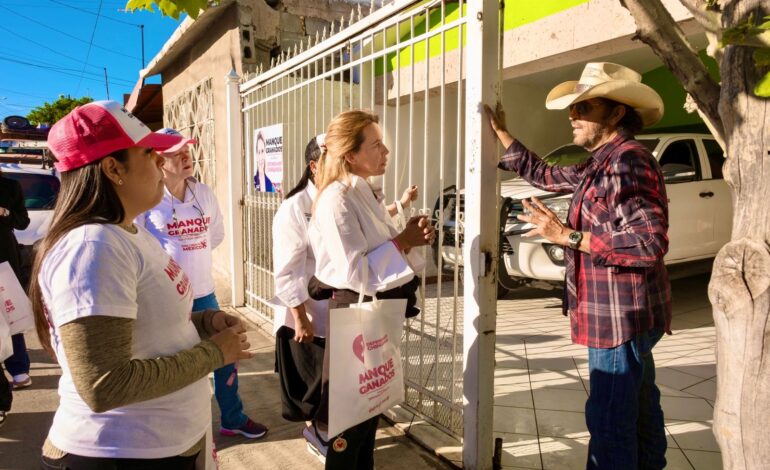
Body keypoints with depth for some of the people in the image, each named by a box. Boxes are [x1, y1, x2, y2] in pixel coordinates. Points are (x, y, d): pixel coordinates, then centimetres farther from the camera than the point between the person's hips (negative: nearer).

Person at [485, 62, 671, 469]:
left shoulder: (627, 160, -19)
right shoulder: (603, 164, 12)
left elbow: (650, 243, -27)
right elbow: (546, 175, 22)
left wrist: (568, 236, -24)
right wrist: (500, 133, 20)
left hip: (622, 315, -10)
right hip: (626, 315, 10)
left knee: (610, 424, -2)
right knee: (639, 412, 23)